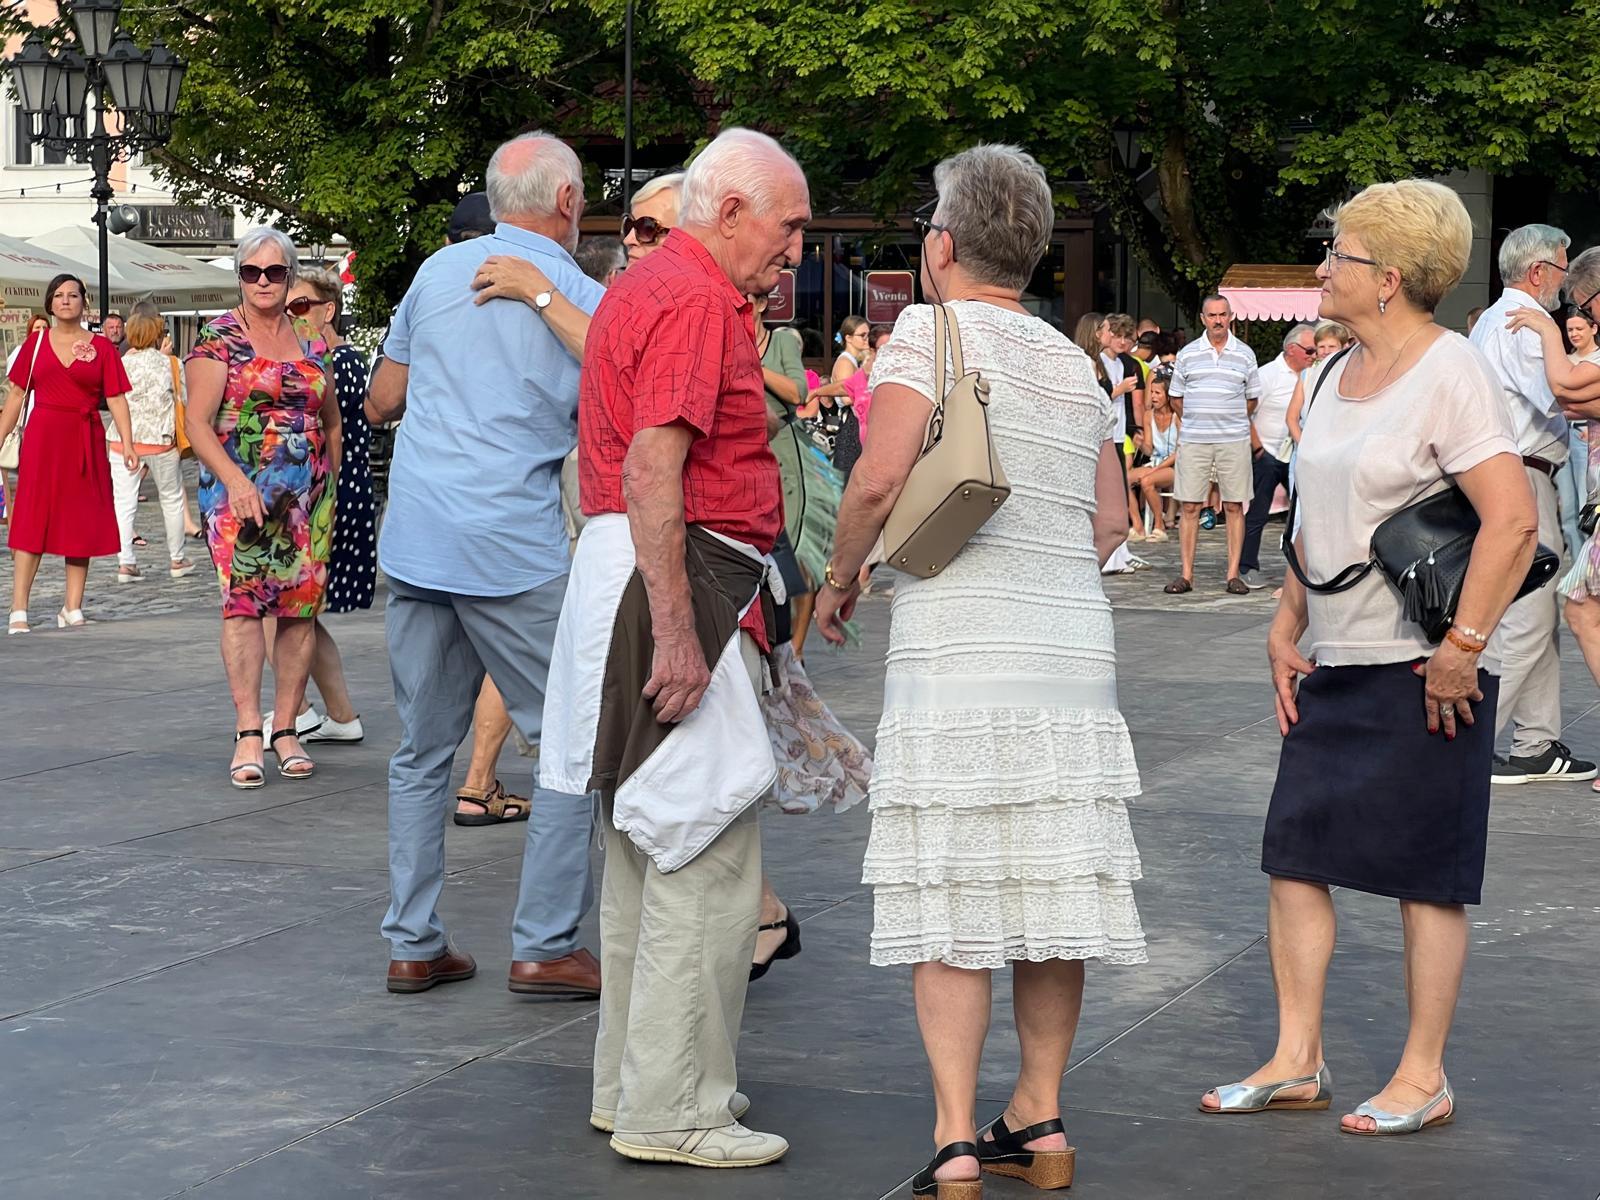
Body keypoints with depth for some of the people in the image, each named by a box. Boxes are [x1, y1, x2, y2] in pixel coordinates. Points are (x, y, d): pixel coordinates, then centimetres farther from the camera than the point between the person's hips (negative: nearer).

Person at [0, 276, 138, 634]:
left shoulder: (101, 346, 4)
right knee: (31, 521, -4)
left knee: (82, 524, 4)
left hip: (85, 442, 1)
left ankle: (73, 608, 12)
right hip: (41, 439, 0)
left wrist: (128, 444, -8)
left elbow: (116, 399, 1)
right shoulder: (37, 343, 7)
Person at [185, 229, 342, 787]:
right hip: (240, 491, -4)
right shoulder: (219, 338, 0)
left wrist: (328, 485, 14)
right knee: (243, 599, -15)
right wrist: (235, 481, -20)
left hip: (308, 499, 4)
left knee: (301, 608, 0)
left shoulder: (311, 341, 13)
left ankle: (286, 730, 7)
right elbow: (197, 421, -7)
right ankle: (248, 733, -15)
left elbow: (332, 422, 23)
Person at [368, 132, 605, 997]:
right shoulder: (583, 299, -3)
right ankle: (544, 945, 1)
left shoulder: (438, 272, 9)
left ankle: (413, 945, 14)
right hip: (514, 549, -5)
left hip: (414, 543, 5)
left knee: (423, 750, 12)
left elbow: (380, 403, 16)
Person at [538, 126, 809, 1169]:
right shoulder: (696, 301, -13)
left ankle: (632, 1083, 25)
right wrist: (677, 634, -25)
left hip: (630, 568, 11)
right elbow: (652, 474, -22)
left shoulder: (650, 285, 19)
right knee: (710, 854, -8)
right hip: (677, 582, -11)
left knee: (648, 849, 16)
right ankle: (673, 1112, -4)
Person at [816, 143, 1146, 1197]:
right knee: (1053, 883, 9)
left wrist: (839, 578, 1)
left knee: (953, 888, -4)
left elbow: (882, 479, -14)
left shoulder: (932, 332, -3)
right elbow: (1113, 519, 17)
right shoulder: (1075, 363, 16)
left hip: (959, 647, -6)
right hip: (1074, 643, 6)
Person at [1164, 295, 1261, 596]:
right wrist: (1197, 420, 10)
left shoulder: (1245, 354, 7)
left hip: (1234, 441, 0)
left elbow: (1252, 399, 14)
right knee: (1189, 506, -1)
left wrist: (1232, 421, 11)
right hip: (1194, 441, 0)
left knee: (1234, 506, 0)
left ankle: (1233, 574, 4)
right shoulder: (1188, 354, 7)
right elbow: (1176, 397, 14)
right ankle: (1186, 574, 4)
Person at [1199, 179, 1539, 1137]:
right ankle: (1299, 1060, 16)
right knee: (1295, 852, 7)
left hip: (1423, 671, -8)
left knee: (1425, 875, 1)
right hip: (1335, 665, 8)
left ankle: (1424, 1078, 12)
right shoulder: (1341, 375, 13)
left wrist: (1462, 646, -20)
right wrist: (1287, 627, 13)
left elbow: (1514, 520, -20)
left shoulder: (1449, 373, -13)